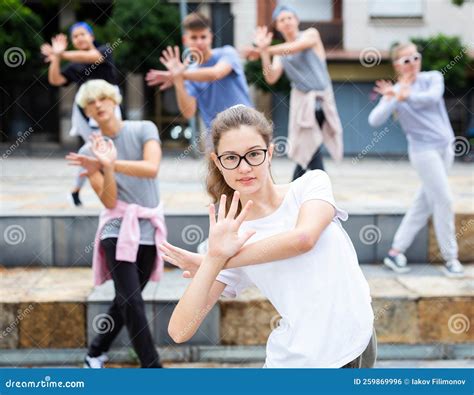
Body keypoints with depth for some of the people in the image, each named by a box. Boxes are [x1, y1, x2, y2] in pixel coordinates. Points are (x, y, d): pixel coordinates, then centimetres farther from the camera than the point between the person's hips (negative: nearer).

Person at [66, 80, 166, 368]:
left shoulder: (144, 129, 0)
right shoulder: (90, 150, 1)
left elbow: (152, 168, -18)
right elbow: (109, 200, -9)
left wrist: (114, 163, -27)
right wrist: (107, 166, -25)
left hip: (149, 227, 2)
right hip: (117, 228, -2)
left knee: (126, 300, 10)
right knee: (132, 302, -15)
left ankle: (96, 352, 31)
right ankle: (153, 369, -9)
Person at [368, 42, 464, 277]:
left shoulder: (433, 78, 3)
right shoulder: (395, 92, -3)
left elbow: (433, 97, -21)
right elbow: (374, 121, -17)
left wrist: (405, 96, -32)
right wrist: (394, 98, -27)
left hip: (445, 147, 4)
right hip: (424, 150, -4)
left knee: (424, 203, 7)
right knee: (444, 200, -8)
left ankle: (396, 252, 16)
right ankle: (450, 257, 3)